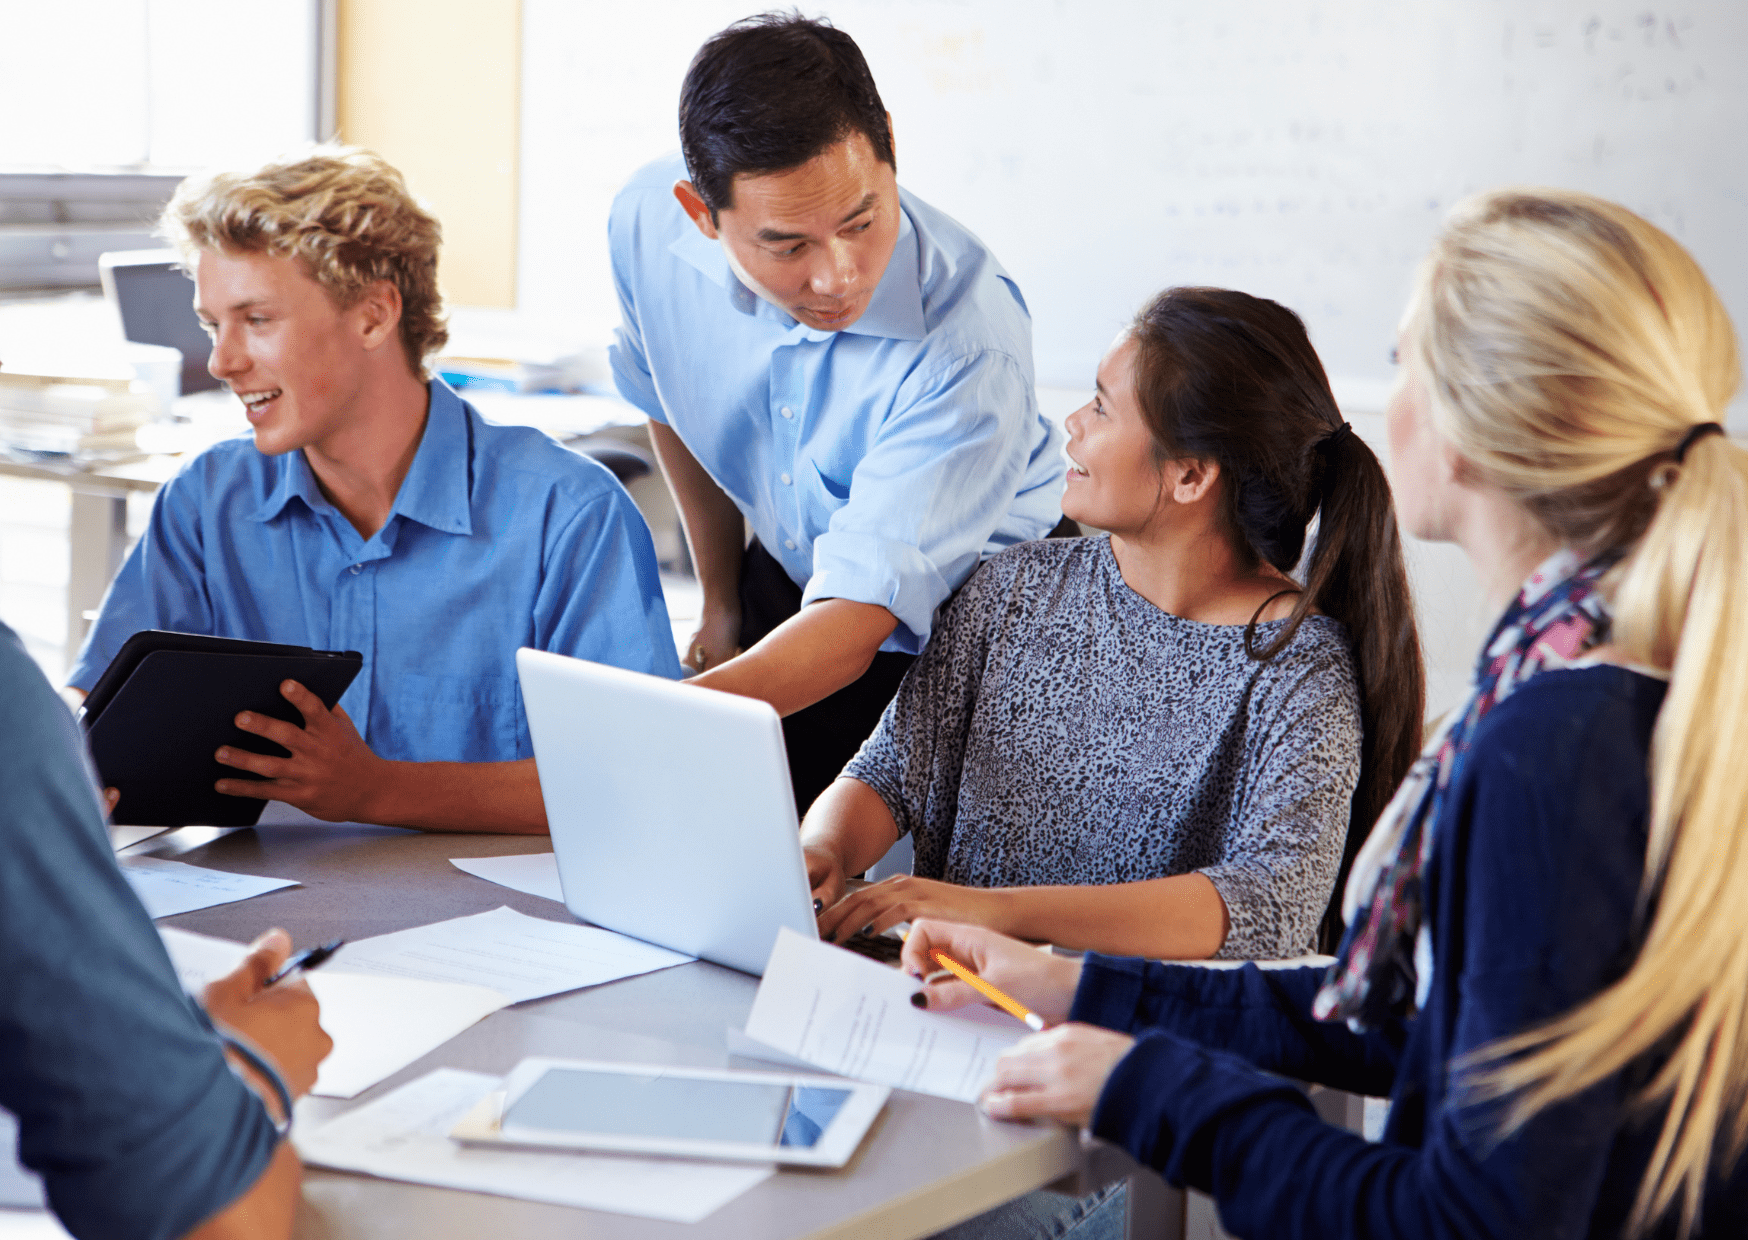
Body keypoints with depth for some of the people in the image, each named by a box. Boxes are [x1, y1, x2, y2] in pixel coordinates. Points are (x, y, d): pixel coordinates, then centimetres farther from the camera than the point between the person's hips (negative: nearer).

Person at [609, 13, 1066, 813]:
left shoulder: (969, 341, -37)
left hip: (968, 612, -4)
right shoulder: (647, 223, -20)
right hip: (786, 578, 4)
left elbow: (857, 620, -41)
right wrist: (721, 601, 13)